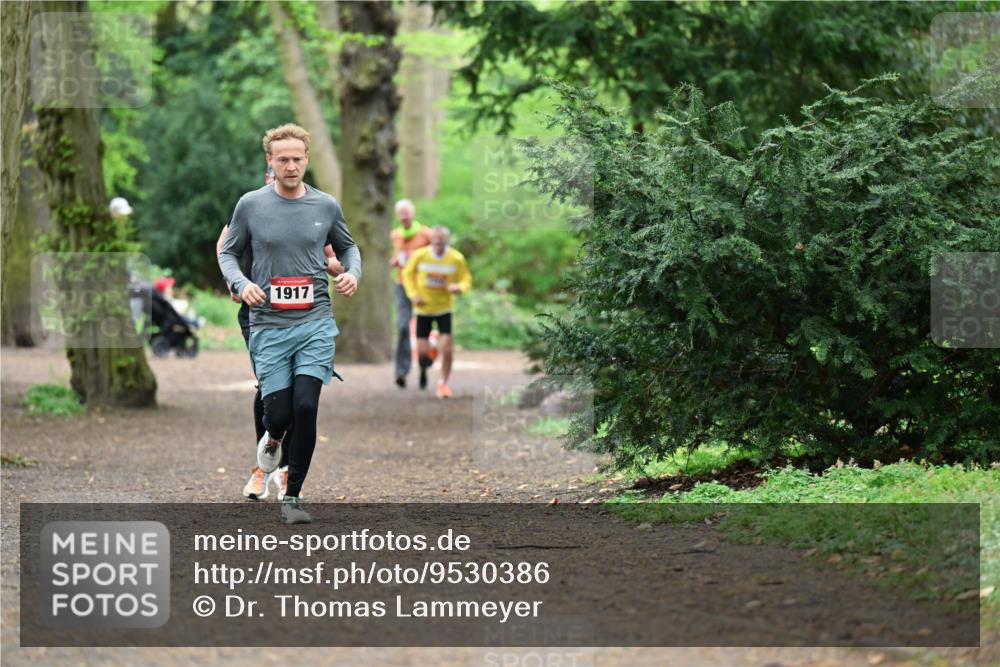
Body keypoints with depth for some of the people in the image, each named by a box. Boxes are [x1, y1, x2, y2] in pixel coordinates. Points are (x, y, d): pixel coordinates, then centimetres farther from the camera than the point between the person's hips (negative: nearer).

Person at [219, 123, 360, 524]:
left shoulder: (326, 206, 5)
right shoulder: (250, 205, 1)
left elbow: (347, 246, 20)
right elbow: (228, 253, 10)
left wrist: (352, 273, -1)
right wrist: (241, 283, -10)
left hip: (316, 323, 0)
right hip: (269, 326, 0)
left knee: (306, 408, -13)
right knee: (279, 413, -4)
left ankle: (292, 497, 3)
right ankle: (273, 439, 37)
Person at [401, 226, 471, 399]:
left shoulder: (457, 259, -11)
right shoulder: (419, 256, -12)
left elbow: (466, 279, 1)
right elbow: (407, 274, 6)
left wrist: (459, 287, -22)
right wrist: (413, 294, -6)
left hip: (444, 308, 0)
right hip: (423, 308, 0)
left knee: (447, 347, -12)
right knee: (423, 352, -2)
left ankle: (444, 383, 10)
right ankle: (423, 370, 36)